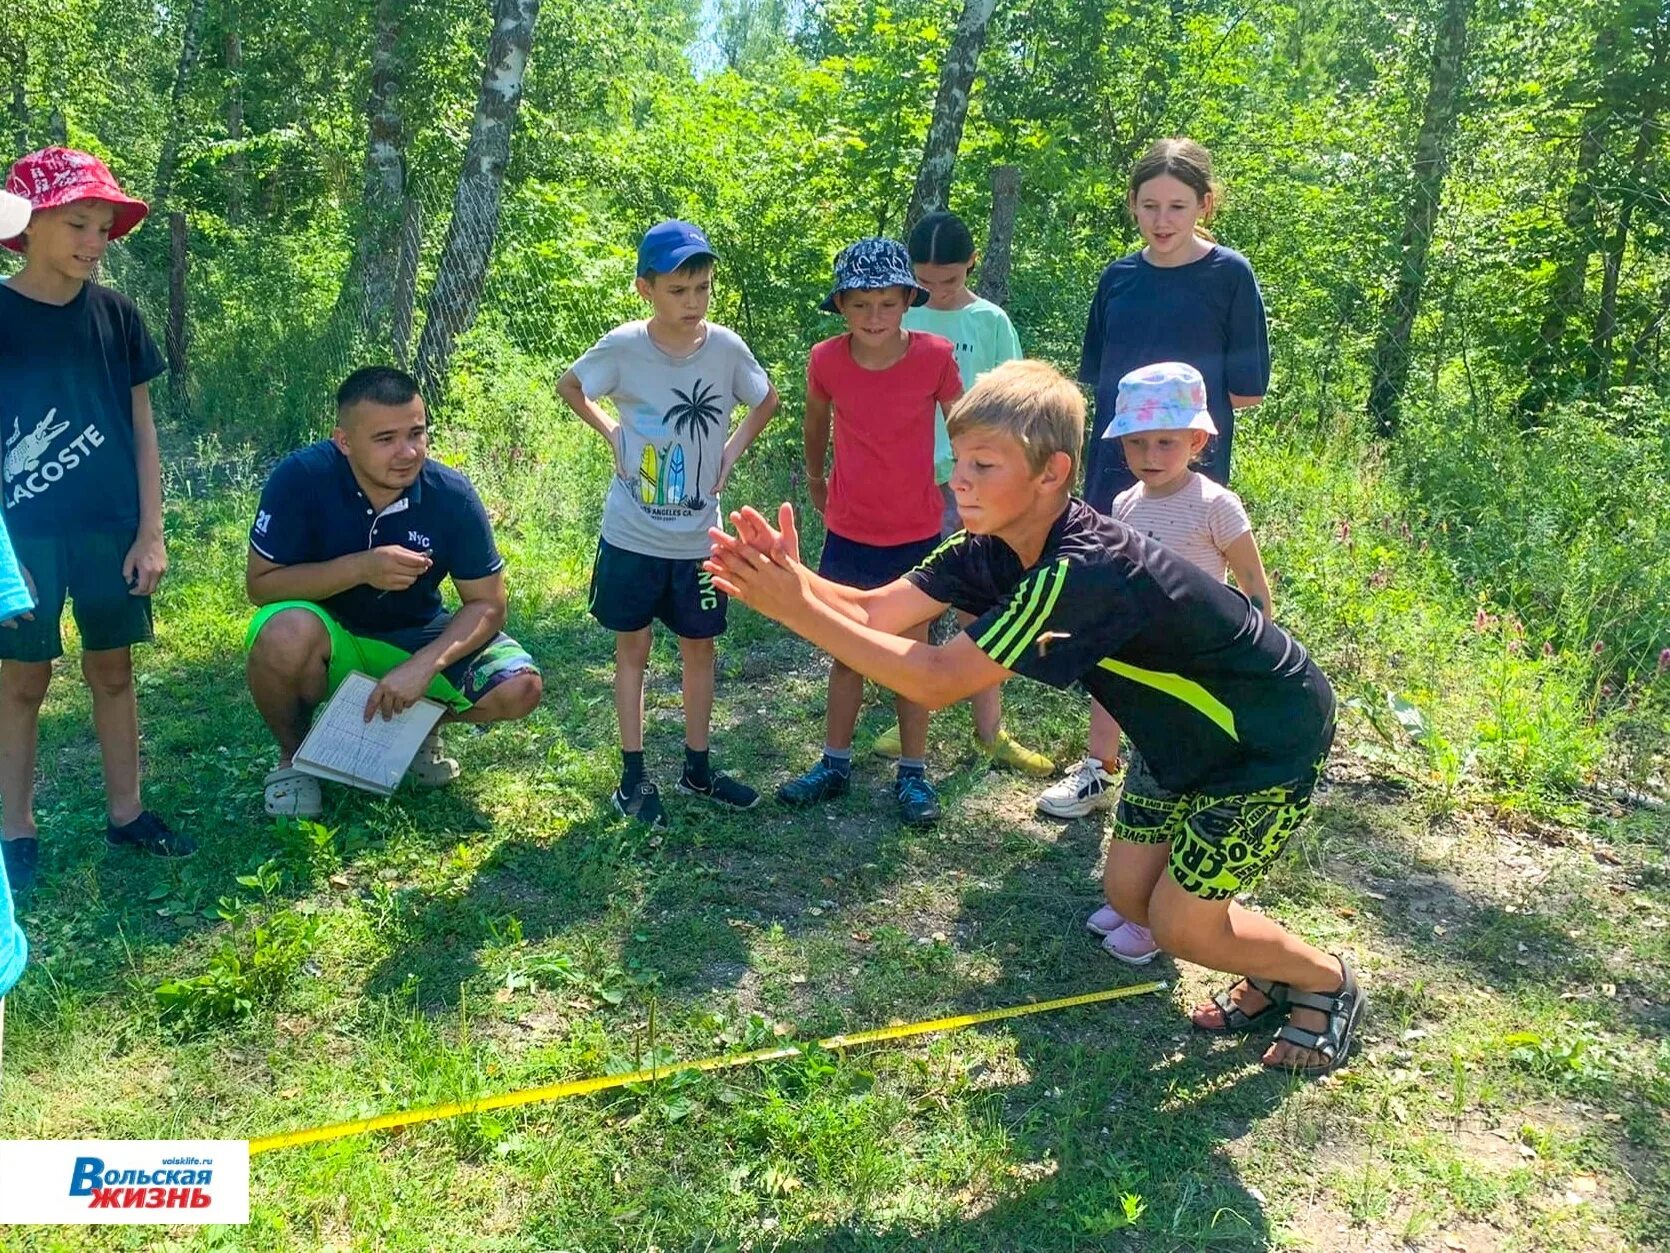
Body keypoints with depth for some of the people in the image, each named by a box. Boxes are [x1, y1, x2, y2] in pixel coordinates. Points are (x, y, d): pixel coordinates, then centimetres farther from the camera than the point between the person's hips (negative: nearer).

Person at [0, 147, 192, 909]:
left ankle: (125, 814, 23)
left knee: (112, 673, 11)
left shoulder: (116, 316, 4)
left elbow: (141, 431, 7)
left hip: (111, 528, 3)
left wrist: (151, 532, 2)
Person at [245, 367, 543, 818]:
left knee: (518, 687, -20)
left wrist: (424, 665, -29)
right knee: (288, 633, -37)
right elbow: (260, 583, -19)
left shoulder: (452, 495, -17)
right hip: (329, 641, -2)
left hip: (414, 638, 2)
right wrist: (361, 568, -33)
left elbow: (487, 604, -12)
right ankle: (293, 754, -4)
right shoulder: (300, 478, -22)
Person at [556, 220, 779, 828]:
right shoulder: (622, 346, -13)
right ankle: (633, 775, 19)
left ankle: (697, 768, 27)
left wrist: (732, 451, -1)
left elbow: (767, 401, 10)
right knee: (632, 648, 8)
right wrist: (612, 434, -5)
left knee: (699, 647, 12)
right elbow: (569, 386, 6)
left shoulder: (726, 347, -9)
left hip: (698, 537, 2)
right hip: (632, 535, -2)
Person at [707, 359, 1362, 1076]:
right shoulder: (993, 546, -12)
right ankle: (1271, 979, 33)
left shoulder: (1084, 571, -38)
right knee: (1131, 894, 9)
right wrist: (794, 580, -38)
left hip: (1270, 738, -8)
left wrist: (797, 608, -41)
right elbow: (874, 612, -19)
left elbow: (937, 682, -39)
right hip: (1190, 727, 8)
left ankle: (1329, 984, 23)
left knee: (1180, 923, -4)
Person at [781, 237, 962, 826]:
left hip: (916, 534, -1)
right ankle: (835, 763, 27)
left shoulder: (935, 356, -15)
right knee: (846, 653, 13)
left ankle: (913, 773, 21)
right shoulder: (826, 360, -10)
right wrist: (814, 477, 23)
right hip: (848, 533, 2)